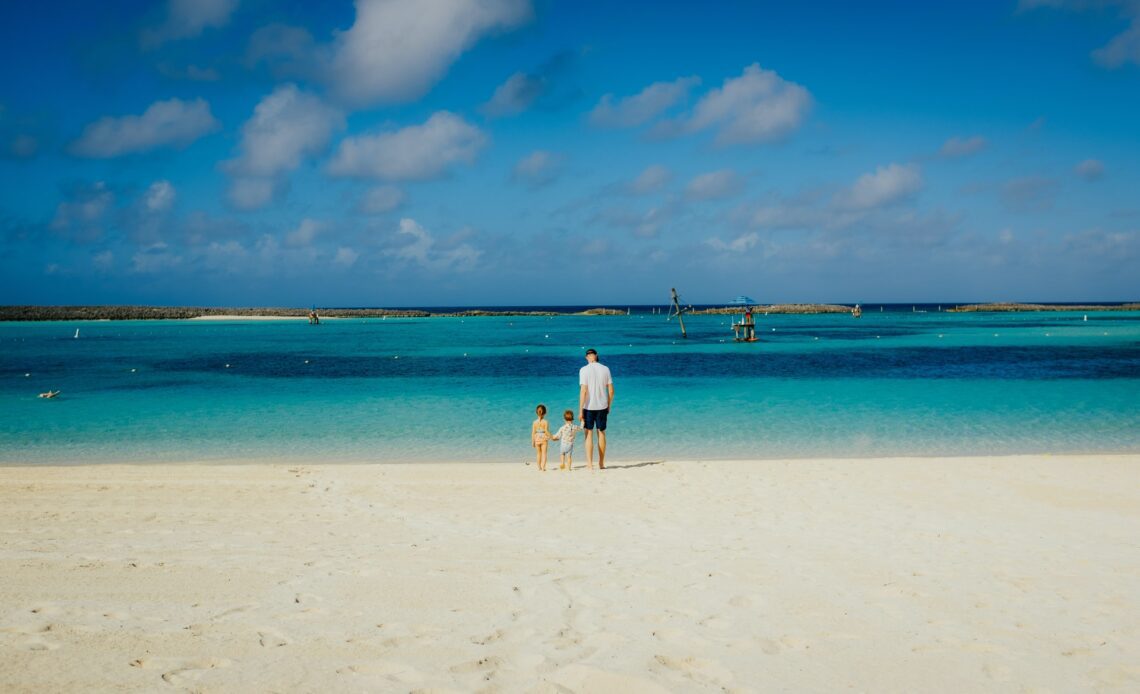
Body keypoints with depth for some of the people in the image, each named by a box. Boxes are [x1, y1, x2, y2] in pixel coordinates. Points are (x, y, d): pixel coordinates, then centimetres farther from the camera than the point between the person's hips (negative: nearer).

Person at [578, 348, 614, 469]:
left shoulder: (584, 370, -9)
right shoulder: (605, 369, 1)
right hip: (602, 406, 3)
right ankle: (601, 464, 17)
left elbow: (583, 391, -15)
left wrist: (580, 410, -11)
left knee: (589, 434, 4)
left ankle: (590, 464, 0)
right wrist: (609, 406, 14)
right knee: (601, 433, 12)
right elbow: (611, 390, 2)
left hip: (589, 406, -3)